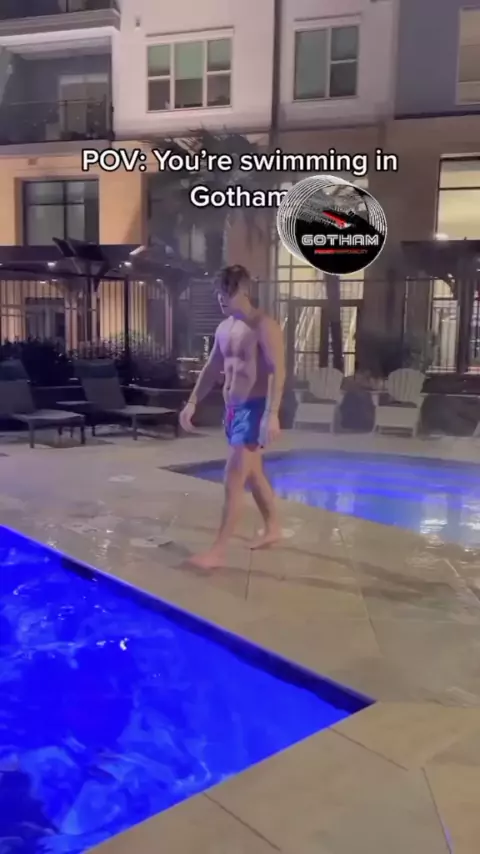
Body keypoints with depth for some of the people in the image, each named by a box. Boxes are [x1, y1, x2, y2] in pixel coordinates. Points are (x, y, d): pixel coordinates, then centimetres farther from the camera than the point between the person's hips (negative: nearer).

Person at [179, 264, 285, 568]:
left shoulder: (264, 326, -14)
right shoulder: (225, 328, 12)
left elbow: (278, 371, -21)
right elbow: (212, 369, 18)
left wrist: (272, 414, -30)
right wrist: (193, 403, 13)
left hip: (254, 409, -8)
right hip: (233, 409, 9)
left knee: (233, 481, -9)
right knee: (254, 475, 18)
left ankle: (219, 551, -4)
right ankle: (273, 528, 35)